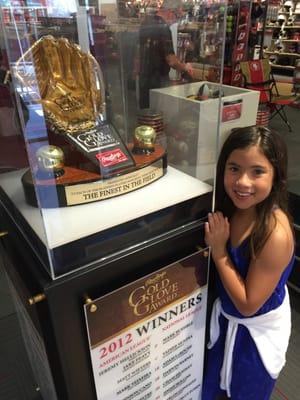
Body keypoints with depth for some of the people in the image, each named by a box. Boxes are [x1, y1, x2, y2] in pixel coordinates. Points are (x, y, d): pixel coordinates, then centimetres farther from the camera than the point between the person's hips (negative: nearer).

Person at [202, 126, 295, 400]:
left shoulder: (275, 234, -36)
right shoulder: (231, 207, -15)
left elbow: (248, 303, -27)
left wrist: (218, 250, -30)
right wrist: (216, 246, -15)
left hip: (257, 329, -6)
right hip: (226, 316, 6)